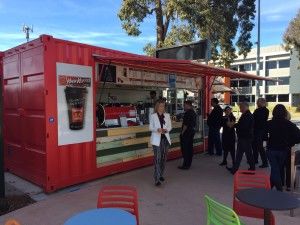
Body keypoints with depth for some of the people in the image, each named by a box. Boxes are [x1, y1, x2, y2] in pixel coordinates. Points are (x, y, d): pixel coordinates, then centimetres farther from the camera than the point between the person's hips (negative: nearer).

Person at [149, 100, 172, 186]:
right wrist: (157, 129, -21)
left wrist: (166, 130, -13)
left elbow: (170, 126, 8)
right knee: (157, 158, -9)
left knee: (164, 158, 11)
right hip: (157, 139, -4)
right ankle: (157, 179, -7)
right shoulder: (153, 116, -1)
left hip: (165, 138, 4)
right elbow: (150, 127, -2)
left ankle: (161, 175, 28)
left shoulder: (167, 115, 8)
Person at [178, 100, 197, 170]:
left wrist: (182, 132, -12)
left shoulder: (187, 113, -17)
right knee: (190, 148, 13)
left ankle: (186, 165, -2)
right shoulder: (194, 113, 13)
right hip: (192, 131, 10)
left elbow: (186, 124, -20)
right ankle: (188, 164, 21)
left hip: (186, 133, -10)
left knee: (185, 149, -4)